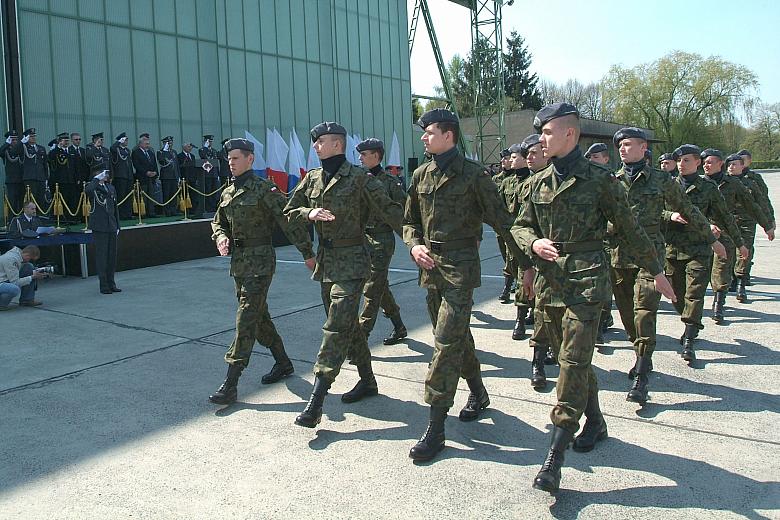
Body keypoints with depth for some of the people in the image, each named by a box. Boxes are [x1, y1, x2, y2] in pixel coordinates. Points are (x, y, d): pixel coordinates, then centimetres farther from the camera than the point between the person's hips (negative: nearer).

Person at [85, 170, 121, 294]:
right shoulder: (92, 187, -3)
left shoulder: (111, 188, 15)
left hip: (111, 227, 6)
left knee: (112, 256, 9)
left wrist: (117, 226, 15)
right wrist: (97, 179, -21)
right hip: (99, 227, -6)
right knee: (101, 256, -3)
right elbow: (87, 190, -30)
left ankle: (111, 283, 18)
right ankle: (103, 285, 3)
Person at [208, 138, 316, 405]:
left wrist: (308, 253, -9)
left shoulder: (264, 189, -11)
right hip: (238, 262, 8)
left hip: (260, 261, -8)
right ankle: (283, 363, 34)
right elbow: (218, 222, 23)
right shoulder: (228, 193, 12)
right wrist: (221, 239, 0)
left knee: (246, 319, -10)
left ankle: (230, 385, -9)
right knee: (259, 316, 17)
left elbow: (289, 221, -11)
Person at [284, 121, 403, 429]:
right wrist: (309, 212, -8)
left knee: (337, 326, -12)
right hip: (325, 260, 7)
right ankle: (367, 380, 33)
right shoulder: (312, 179, 9)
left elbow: (390, 211, -9)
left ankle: (316, 403, -14)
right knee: (347, 324, 15)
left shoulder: (359, 178, -10)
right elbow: (290, 211, 13)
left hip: (352, 261, -7)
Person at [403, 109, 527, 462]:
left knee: (447, 342, -9)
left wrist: (526, 263, -5)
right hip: (430, 266, 7)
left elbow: (501, 221, -6)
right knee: (457, 335, 18)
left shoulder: (473, 175, -8)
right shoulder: (421, 175, 10)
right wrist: (414, 245, -3)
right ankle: (478, 394, 39)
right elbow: (410, 221, 18)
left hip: (460, 267, -6)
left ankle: (436, 427, -5)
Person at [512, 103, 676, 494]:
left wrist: (656, 271, 9)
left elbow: (628, 229, 3)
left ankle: (554, 460, -9)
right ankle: (595, 422, 36)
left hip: (586, 279, -5)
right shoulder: (540, 182, 10)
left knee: (574, 362, -10)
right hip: (550, 281, 6)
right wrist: (533, 243, -8)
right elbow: (520, 226, 15)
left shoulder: (598, 179, -4)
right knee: (572, 359, 14)